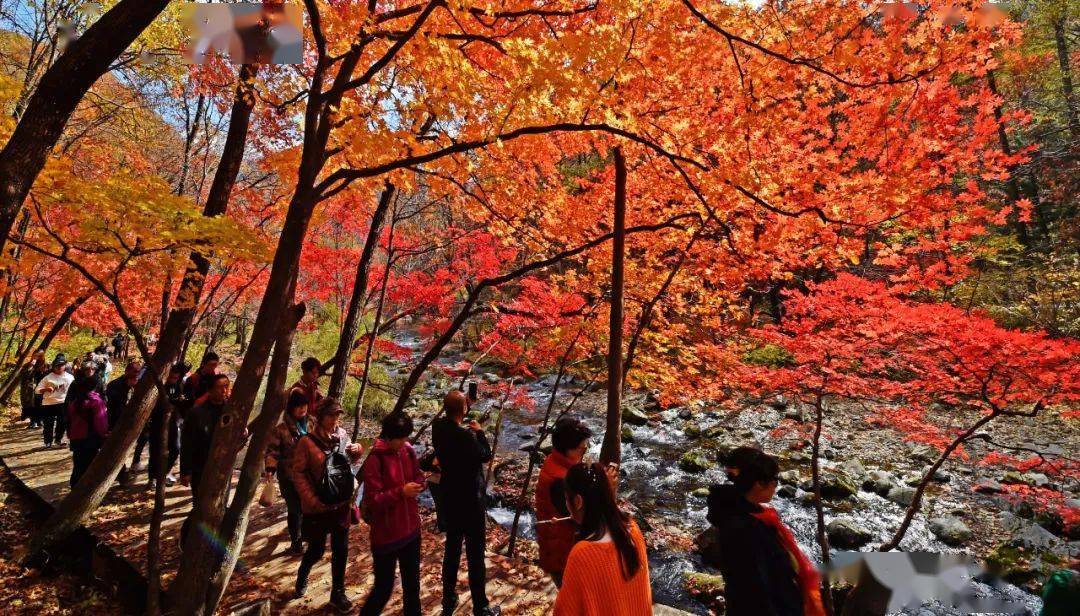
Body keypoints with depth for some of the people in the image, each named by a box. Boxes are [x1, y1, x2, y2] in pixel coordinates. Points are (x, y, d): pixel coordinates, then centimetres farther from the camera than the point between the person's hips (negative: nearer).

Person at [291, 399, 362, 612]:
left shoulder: (342, 435, -2)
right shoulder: (307, 441, -14)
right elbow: (298, 474, -11)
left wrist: (357, 451, -10)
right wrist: (312, 500, -18)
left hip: (342, 503, 4)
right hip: (318, 507, -3)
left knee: (341, 550, 11)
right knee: (317, 550, 13)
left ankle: (338, 593, 28)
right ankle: (302, 576, 45)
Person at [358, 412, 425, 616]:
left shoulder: (408, 451, -1)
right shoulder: (375, 459, -20)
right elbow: (372, 500, -20)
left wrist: (424, 481, -11)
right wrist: (400, 492, -28)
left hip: (411, 530, 6)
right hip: (386, 535, -6)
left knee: (412, 583, 20)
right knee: (384, 588, 9)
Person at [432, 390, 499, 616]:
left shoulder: (438, 428, -7)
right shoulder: (466, 435, -28)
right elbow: (486, 455, -12)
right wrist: (479, 431, -1)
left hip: (449, 499, 7)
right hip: (470, 500, -7)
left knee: (452, 550, 20)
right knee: (475, 555, 6)